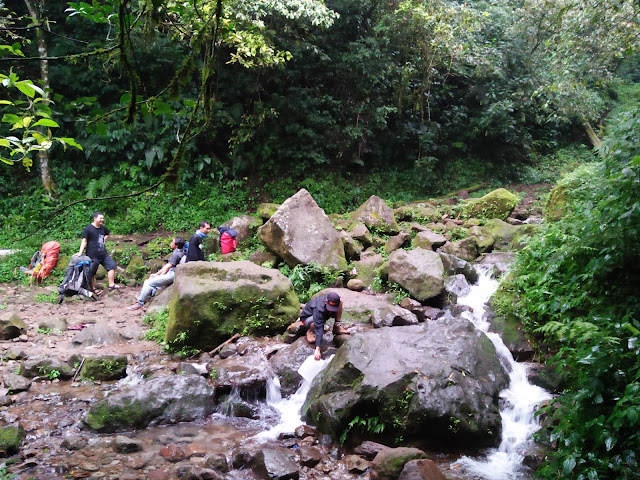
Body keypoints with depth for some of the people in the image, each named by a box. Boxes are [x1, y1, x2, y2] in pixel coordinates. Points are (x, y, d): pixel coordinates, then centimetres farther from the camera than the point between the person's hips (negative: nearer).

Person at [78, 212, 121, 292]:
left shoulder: (103, 228, 11)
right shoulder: (88, 229, -10)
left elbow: (108, 233, 33)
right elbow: (84, 241, -13)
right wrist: (80, 252, -20)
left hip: (104, 254, 7)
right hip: (93, 256, -7)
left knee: (112, 266, 1)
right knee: (91, 273, 2)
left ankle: (111, 285, 7)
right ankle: (93, 289, 14)